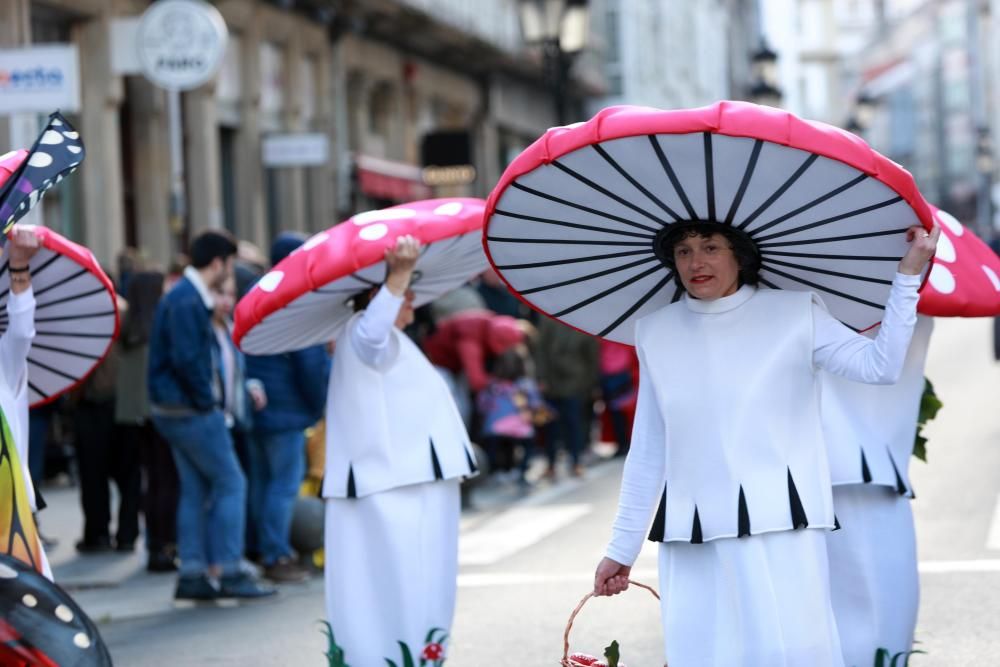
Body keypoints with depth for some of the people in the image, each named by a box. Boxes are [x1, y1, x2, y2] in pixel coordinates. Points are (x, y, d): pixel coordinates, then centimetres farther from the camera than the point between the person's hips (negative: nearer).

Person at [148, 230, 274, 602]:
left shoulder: (187, 298, 14)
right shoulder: (187, 302, -17)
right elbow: (186, 359, -24)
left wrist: (209, 400, 11)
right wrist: (206, 400, -15)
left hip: (177, 411, 10)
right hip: (193, 412, -10)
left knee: (195, 489, 11)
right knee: (231, 484, -5)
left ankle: (192, 575, 13)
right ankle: (229, 573, -3)